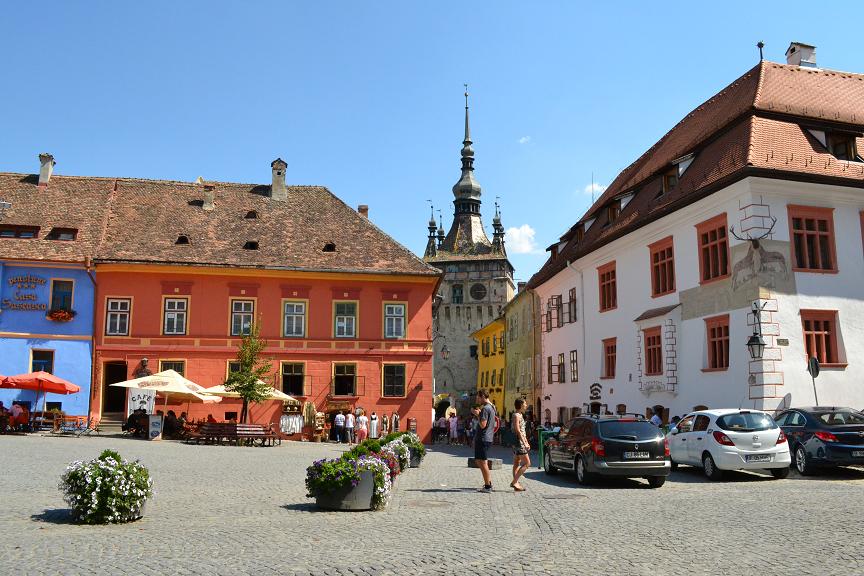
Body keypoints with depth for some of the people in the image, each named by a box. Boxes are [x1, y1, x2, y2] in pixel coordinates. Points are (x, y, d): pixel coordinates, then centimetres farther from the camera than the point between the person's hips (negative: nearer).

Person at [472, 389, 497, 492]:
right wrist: (479, 413, 14)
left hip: (483, 438, -10)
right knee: (479, 461, 18)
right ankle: (488, 483, 21)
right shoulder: (492, 407, 15)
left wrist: (477, 415, -10)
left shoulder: (485, 408, -16)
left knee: (482, 462, -4)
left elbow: (482, 425, -22)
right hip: (488, 438, 10)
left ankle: (487, 486, 0)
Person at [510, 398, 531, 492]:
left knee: (517, 463, 12)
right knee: (527, 463, -10)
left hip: (518, 442, 10)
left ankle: (515, 482, 15)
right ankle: (515, 482, -11)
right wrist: (525, 443, -24)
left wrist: (526, 442, 21)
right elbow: (517, 431, -21)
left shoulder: (520, 415, 17)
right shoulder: (516, 415, -14)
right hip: (518, 442, -10)